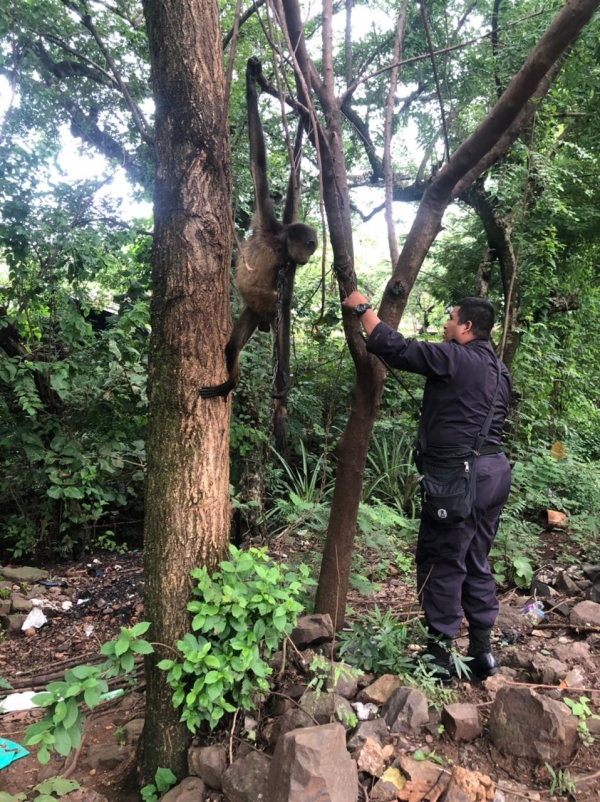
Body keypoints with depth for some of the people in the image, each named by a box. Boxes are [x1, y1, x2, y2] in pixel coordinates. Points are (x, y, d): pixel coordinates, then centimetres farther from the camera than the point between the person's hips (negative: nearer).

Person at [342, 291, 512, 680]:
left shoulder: (455, 358, -11)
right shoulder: (499, 370, 16)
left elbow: (395, 347, -15)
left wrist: (363, 307, -2)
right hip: (495, 470, 9)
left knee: (441, 564, 1)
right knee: (476, 564, 17)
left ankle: (440, 655, 11)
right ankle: (483, 652, 26)